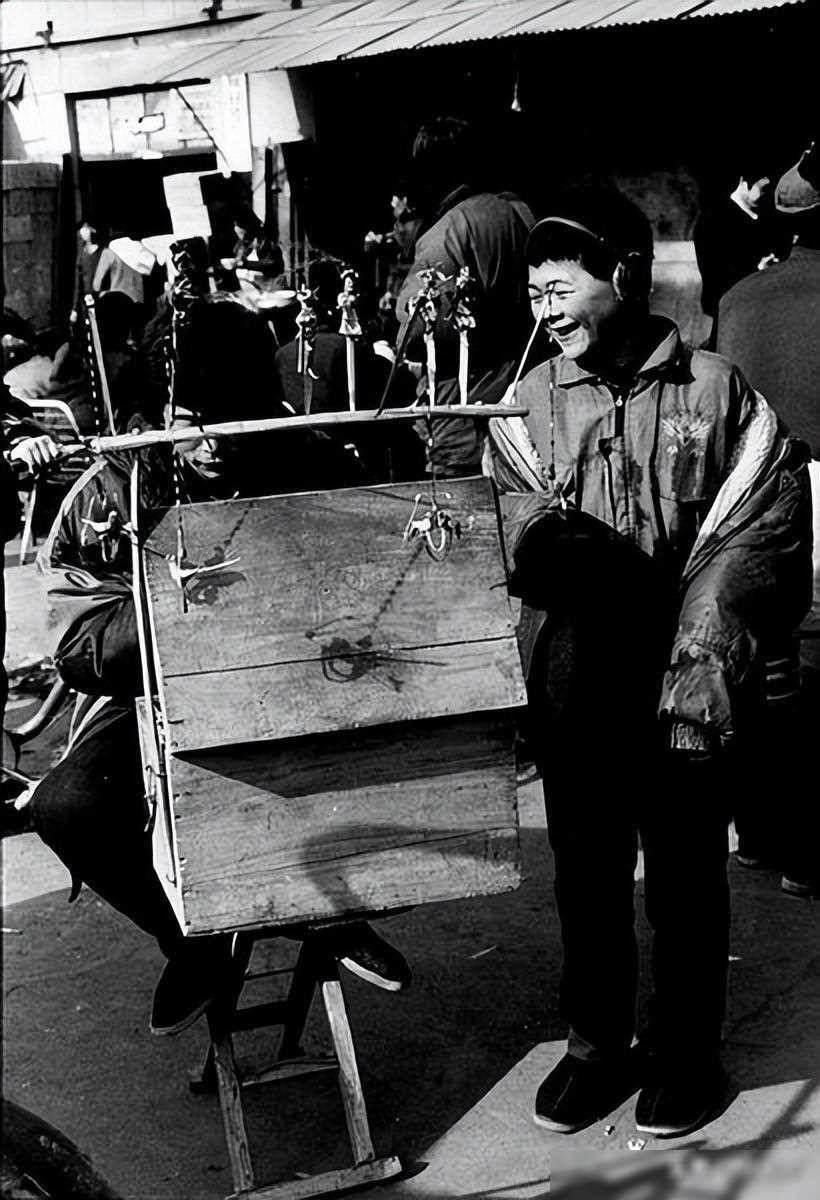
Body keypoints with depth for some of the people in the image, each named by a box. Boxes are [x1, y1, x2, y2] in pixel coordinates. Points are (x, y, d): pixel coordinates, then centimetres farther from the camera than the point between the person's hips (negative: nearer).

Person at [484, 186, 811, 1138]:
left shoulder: (717, 391, -4)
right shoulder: (530, 399, 4)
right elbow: (515, 530, -5)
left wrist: (703, 642, -16)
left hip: (681, 691, -2)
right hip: (574, 690, 3)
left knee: (685, 874, 10)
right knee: (585, 871, 14)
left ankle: (684, 1051, 29)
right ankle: (597, 1043, 32)